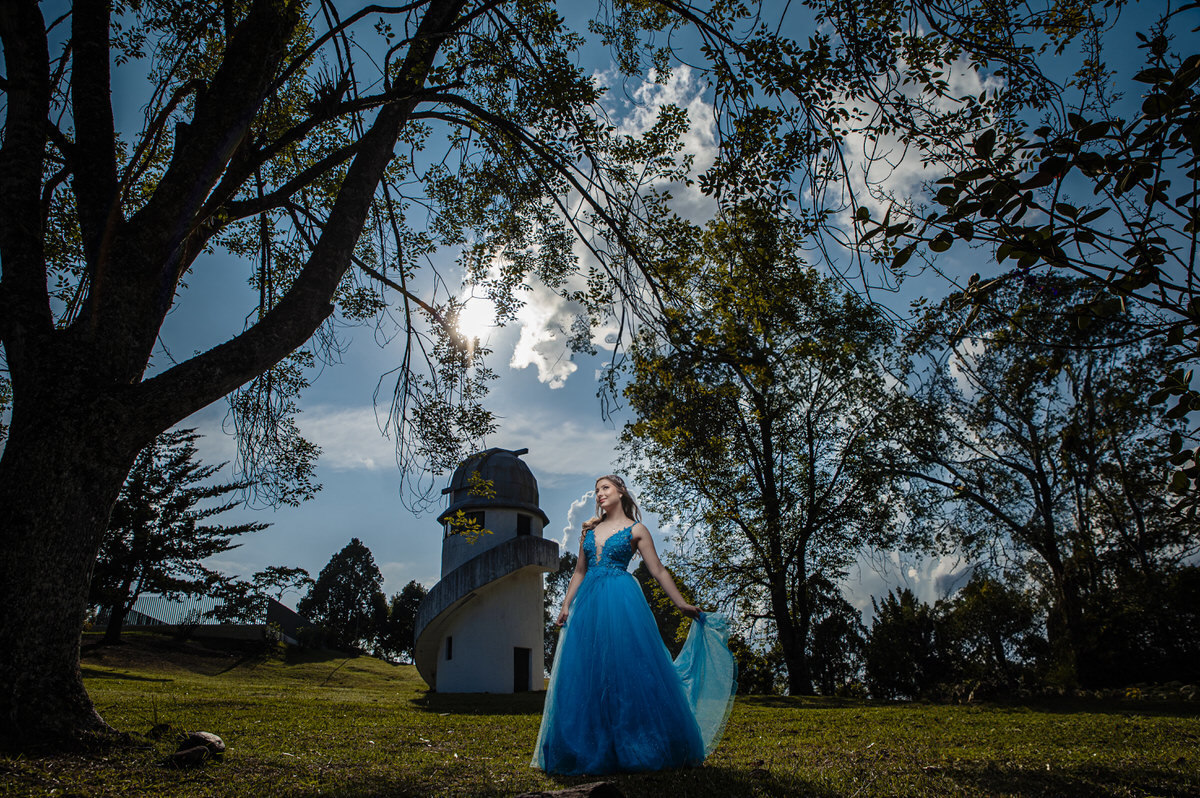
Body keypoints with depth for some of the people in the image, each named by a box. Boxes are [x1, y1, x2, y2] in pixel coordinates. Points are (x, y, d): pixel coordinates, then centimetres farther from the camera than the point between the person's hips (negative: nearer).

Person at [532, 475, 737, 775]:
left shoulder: (635, 530, 4)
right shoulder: (589, 529, 16)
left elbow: (658, 570, 3)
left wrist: (682, 604, -1)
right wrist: (566, 605, 10)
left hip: (622, 602, -4)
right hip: (589, 601, 4)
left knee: (626, 667, -6)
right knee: (588, 672, 3)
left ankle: (631, 747, 6)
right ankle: (594, 749, 12)